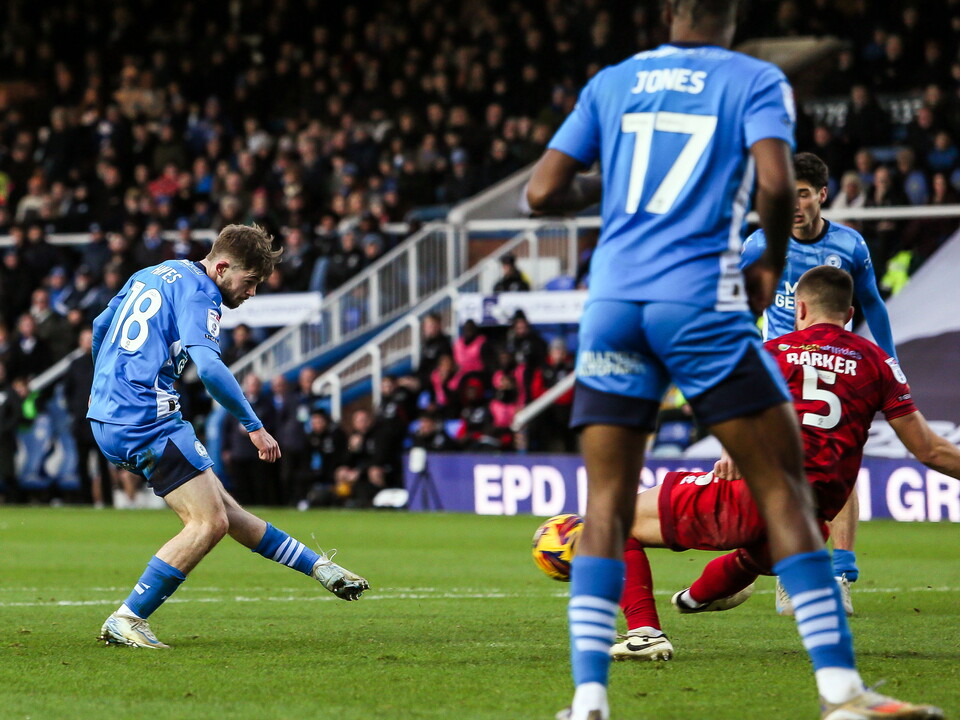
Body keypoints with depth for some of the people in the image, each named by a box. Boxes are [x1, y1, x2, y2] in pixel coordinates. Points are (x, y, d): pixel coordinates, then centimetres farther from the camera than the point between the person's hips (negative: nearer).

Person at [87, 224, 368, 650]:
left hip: (107, 417, 10)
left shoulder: (151, 276, 20)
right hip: (146, 420, -10)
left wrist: (106, 387, 45)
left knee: (221, 509, 13)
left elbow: (99, 327, 32)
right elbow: (209, 367, -24)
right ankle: (126, 621, -11)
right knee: (210, 522, -11)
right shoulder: (198, 292, -9)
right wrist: (254, 426, -18)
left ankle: (318, 567, 20)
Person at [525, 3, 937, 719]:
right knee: (783, 486, 3)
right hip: (701, 303, -3)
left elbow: (543, 192, 8)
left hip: (613, 302, 3)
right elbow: (775, 184, -13)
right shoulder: (756, 82, 4)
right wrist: (772, 265, 5)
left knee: (607, 504, 7)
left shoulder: (611, 83, 14)